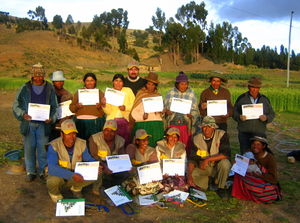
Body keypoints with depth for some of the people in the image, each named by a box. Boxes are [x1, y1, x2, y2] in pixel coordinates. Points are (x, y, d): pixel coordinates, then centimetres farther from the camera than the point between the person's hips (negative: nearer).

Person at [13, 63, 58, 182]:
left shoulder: (49, 88, 4)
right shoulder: (25, 88, 3)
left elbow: (54, 106, 5)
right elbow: (16, 105, 4)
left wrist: (51, 118, -11)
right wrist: (23, 114, -15)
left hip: (43, 124, 0)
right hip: (28, 123, 0)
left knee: (43, 149, 5)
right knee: (29, 148, 7)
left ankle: (43, 171, 19)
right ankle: (30, 171, 21)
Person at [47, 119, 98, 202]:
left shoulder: (82, 144, -10)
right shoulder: (54, 146, -23)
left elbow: (89, 160, 0)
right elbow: (52, 168, -34)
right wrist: (72, 175, -46)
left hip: (76, 176, 3)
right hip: (59, 176, -3)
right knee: (54, 180, -36)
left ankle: (76, 189, 12)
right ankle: (55, 193, 3)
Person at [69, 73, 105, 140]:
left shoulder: (99, 93, 13)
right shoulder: (79, 92, 14)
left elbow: (105, 110, 8)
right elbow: (71, 108, 11)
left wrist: (100, 106, -11)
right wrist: (76, 106, -9)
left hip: (95, 121, 0)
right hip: (80, 121, 1)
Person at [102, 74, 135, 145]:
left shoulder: (128, 90, 10)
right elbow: (108, 112, 2)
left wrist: (125, 107, -14)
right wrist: (104, 105, -16)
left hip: (126, 119, 0)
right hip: (112, 120, 0)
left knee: (125, 141, -11)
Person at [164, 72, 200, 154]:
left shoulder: (191, 93, 7)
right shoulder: (170, 93, 8)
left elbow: (195, 110, 8)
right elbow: (165, 107, 11)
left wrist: (191, 114, -13)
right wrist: (166, 111, -12)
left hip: (186, 124, 0)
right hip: (172, 123, 0)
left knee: (186, 145, 0)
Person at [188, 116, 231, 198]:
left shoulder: (221, 135, -14)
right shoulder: (197, 138, -7)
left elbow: (226, 154, -24)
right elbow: (193, 158, -9)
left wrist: (207, 159, -29)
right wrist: (189, 175, -24)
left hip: (218, 166, -1)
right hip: (204, 167, 2)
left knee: (225, 163, -33)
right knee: (193, 175, -25)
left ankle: (221, 188, -8)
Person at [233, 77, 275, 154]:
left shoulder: (265, 100, 11)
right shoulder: (241, 98, 5)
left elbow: (272, 114, 13)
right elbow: (234, 112, 6)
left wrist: (266, 118, -9)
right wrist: (239, 117, -16)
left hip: (260, 133, 1)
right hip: (244, 133, -1)